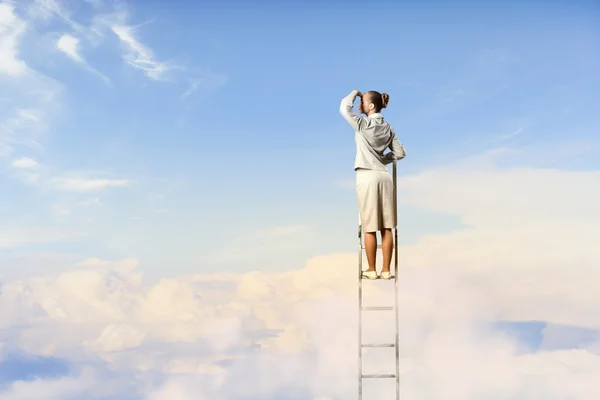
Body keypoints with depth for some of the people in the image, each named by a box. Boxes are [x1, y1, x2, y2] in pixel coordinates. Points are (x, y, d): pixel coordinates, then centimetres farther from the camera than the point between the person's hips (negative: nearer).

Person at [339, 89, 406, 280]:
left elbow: (344, 107, -8)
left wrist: (354, 93, 9)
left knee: (370, 227, 0)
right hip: (384, 176, 6)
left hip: (367, 177, -5)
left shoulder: (363, 124, -9)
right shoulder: (388, 127, 9)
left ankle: (372, 270, 7)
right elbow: (400, 153, 10)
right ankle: (386, 270, 9)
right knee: (386, 227, 5)